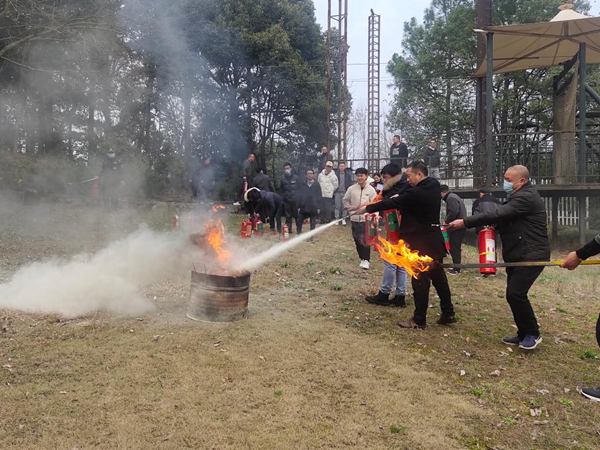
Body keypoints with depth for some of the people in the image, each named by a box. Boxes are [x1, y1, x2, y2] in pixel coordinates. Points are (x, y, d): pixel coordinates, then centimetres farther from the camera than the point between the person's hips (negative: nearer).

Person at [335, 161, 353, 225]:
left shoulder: (348, 174, 3)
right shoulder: (336, 173, 0)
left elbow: (350, 183, 4)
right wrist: (334, 191, -6)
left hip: (345, 192, 1)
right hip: (338, 192, -1)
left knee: (344, 206, 5)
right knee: (337, 206, 2)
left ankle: (343, 219, 13)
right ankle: (337, 218, 8)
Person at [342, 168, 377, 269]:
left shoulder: (371, 189, -5)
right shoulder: (351, 188, 0)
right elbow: (345, 200, 15)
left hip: (366, 219, -3)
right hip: (355, 219, 3)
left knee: (365, 240, -8)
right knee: (357, 239, 10)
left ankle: (366, 260, 2)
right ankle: (362, 258, 25)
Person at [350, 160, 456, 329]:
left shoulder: (416, 193, -21)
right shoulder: (433, 186, 4)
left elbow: (392, 203, -14)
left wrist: (367, 208, -5)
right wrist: (399, 198, 4)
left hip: (421, 243, -8)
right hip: (434, 239, 9)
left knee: (420, 280, -1)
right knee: (438, 276, 15)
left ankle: (419, 320, 8)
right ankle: (448, 313, 24)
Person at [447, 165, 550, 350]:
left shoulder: (526, 197, -17)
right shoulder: (519, 196, 18)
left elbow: (498, 214, -25)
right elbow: (504, 217, 19)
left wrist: (465, 222, -25)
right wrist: (495, 226, -5)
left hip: (531, 254, -10)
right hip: (519, 254, 10)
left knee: (516, 293, -14)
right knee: (513, 294, 9)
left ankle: (533, 333, 2)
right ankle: (524, 334, 21)